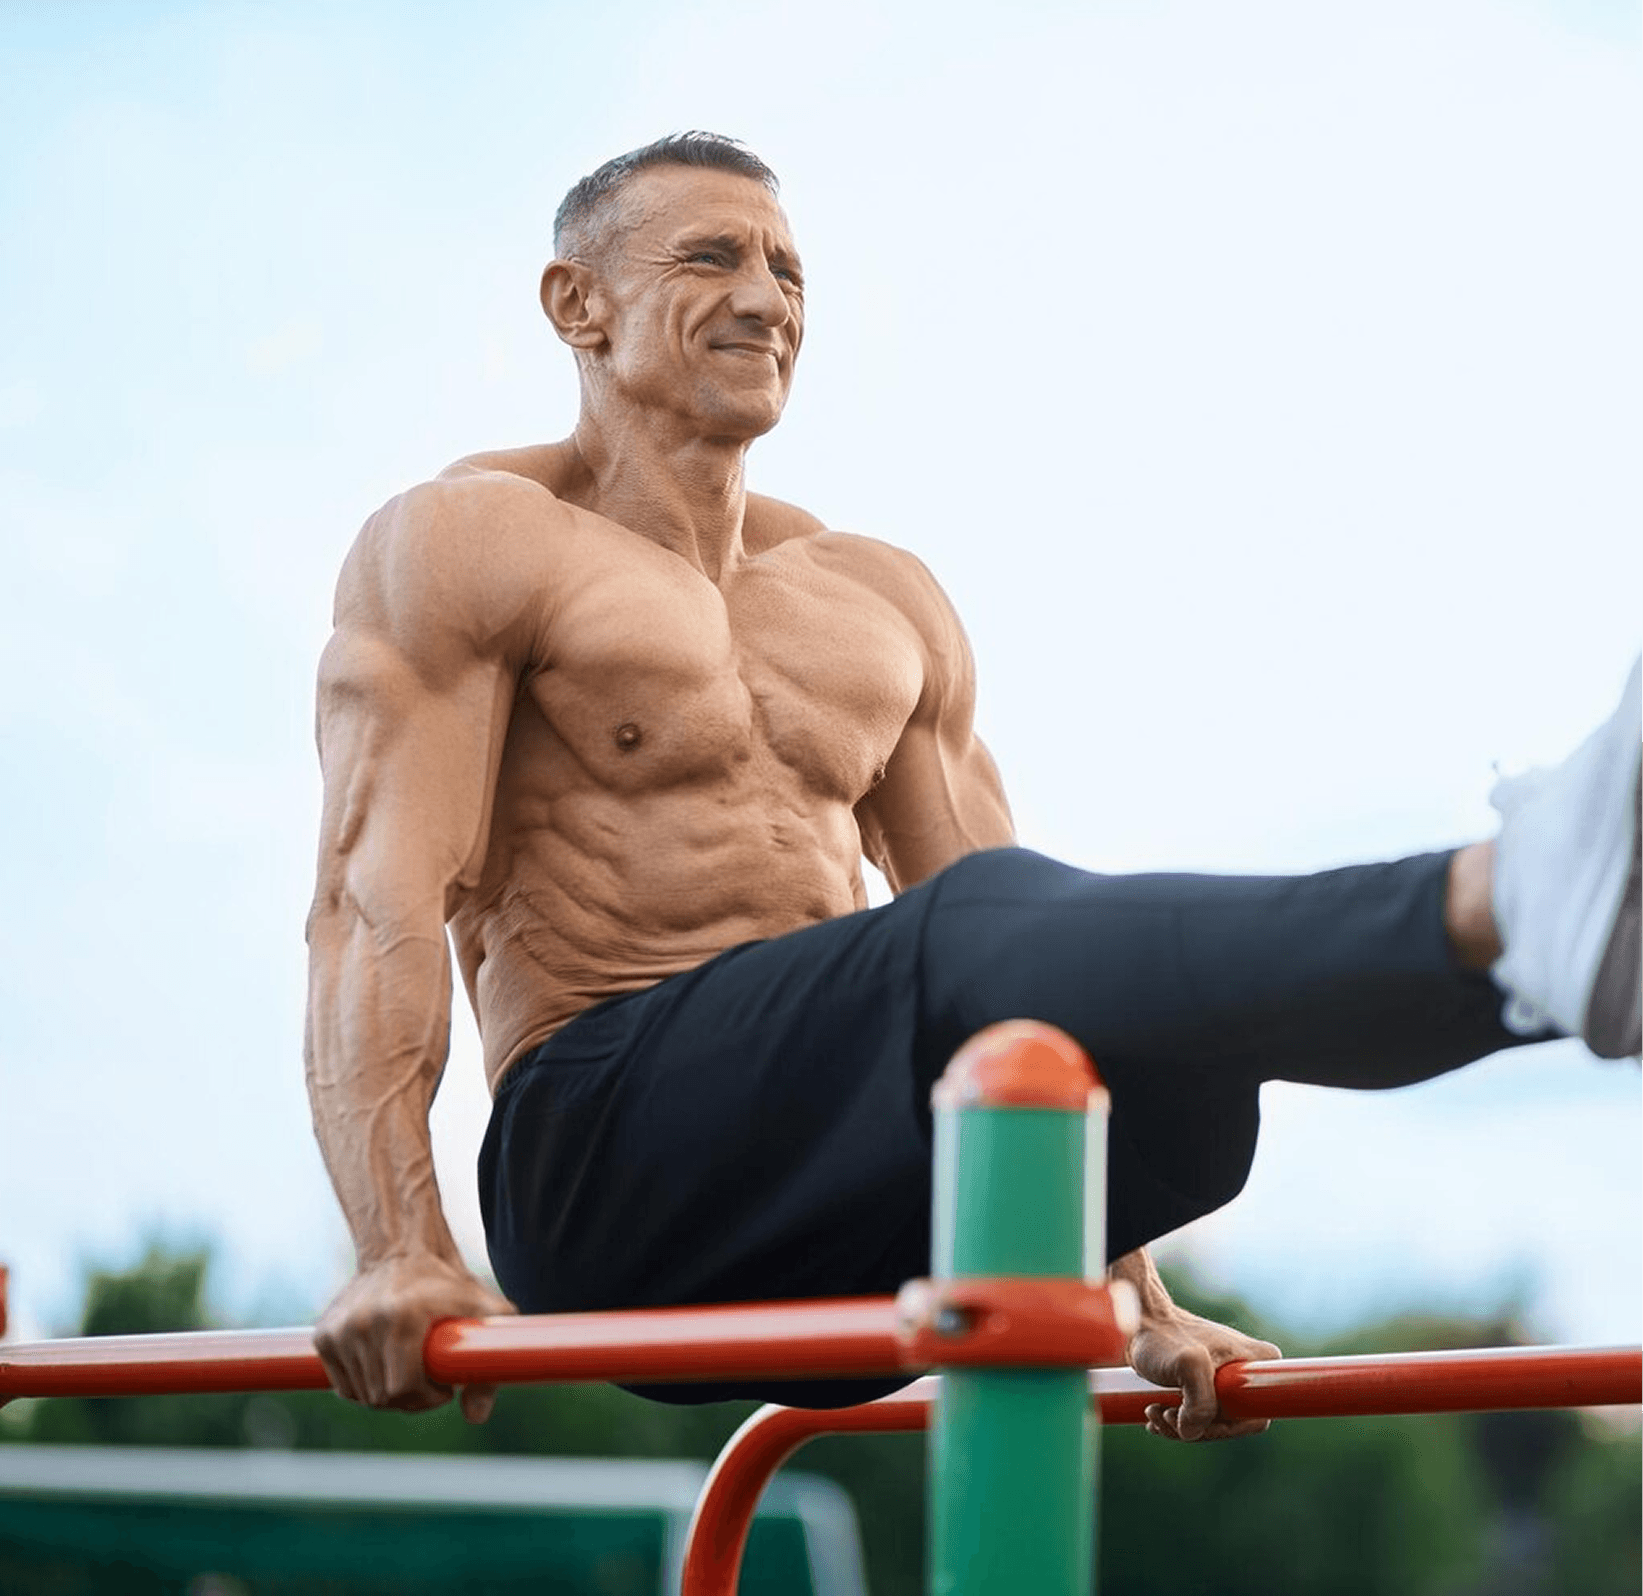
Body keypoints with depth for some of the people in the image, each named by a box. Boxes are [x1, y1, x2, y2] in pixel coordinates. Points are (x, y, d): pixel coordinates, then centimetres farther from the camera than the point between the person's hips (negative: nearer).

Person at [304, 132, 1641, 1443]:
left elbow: (1039, 992, 21)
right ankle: (1522, 907, -58)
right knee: (980, 934, -34)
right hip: (612, 1166, -6)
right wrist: (402, 1254, -23)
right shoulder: (466, 545, 5)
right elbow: (377, 906, -9)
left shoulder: (882, 604, 22)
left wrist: (1142, 1304, 14)